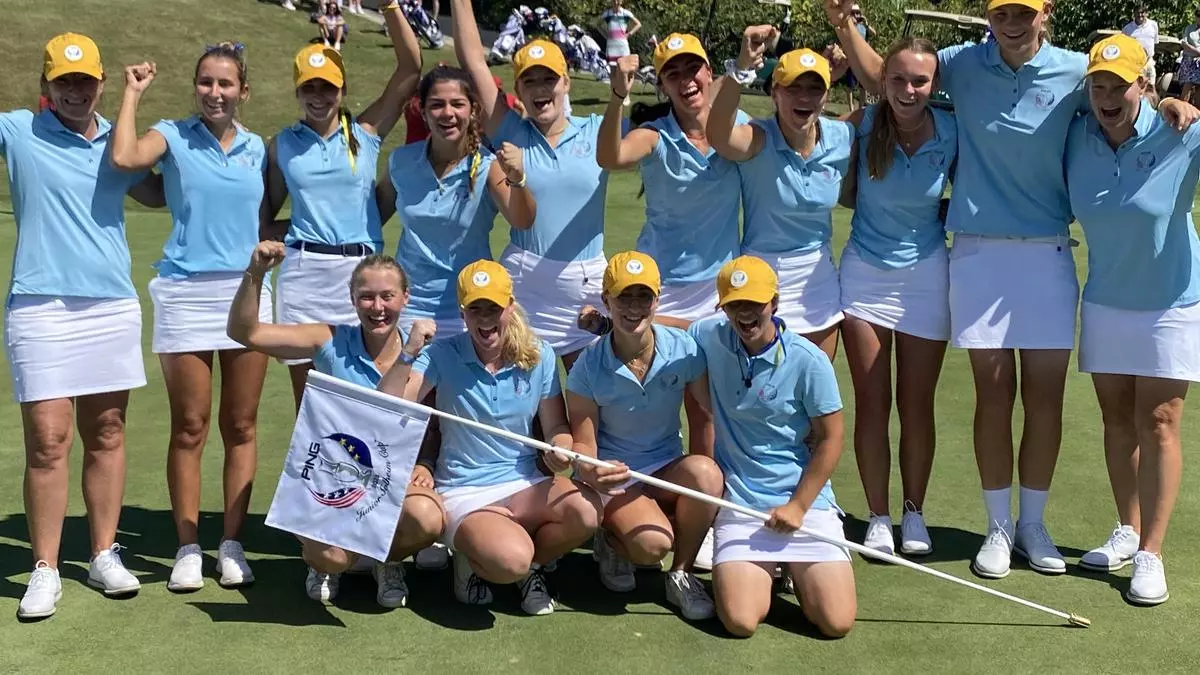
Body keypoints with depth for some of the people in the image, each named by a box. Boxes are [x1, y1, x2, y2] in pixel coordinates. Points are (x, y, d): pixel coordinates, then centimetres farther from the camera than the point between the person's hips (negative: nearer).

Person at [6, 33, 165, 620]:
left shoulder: (118, 142, 12)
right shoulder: (17, 131, 2)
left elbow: (157, 194, 25)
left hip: (114, 307, 4)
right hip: (41, 308, -3)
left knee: (106, 436, 9)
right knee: (46, 442, -6)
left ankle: (104, 555, 18)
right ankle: (45, 571, 3)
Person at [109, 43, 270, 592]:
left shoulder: (257, 148, 10)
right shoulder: (173, 137, 0)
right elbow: (124, 158, -21)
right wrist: (133, 94, -11)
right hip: (186, 294, -3)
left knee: (241, 426, 6)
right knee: (189, 428, 2)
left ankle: (232, 543, 16)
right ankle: (187, 547, 12)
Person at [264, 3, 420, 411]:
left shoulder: (366, 133, 6)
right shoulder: (282, 145, 9)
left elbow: (410, 68, -3)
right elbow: (264, 220, 15)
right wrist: (300, 228, -1)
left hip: (361, 271, -1)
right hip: (303, 273, 1)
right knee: (307, 396, 5)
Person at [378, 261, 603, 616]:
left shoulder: (539, 355, 0)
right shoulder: (442, 356, -7)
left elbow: (557, 428, 6)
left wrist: (560, 449, -17)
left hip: (525, 485, 3)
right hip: (464, 494, -3)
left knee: (586, 511, -29)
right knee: (510, 559, -34)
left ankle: (531, 565, 4)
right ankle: (472, 562, 6)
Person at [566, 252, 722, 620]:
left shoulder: (684, 349, -10)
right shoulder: (589, 367, -13)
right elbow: (582, 443, -9)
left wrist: (700, 476, -20)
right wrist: (588, 470, -33)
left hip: (668, 469, 3)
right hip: (614, 477, -3)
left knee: (705, 472, -33)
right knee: (653, 543, -31)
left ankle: (681, 574, -8)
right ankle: (612, 539, 9)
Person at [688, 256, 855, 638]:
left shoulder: (809, 361, -9)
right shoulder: (710, 338, -1)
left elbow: (830, 439, -3)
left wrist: (798, 506, -8)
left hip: (806, 501, -1)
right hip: (740, 504, 1)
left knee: (837, 621, -12)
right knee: (740, 622, -18)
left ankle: (794, 568, 21)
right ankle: (764, 569, 18)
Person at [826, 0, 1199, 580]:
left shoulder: (1076, 72, -2)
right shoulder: (963, 64, 1)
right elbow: (881, 77, 9)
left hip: (1048, 254, 1)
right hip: (978, 251, 0)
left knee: (1045, 396, 5)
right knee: (994, 392, 3)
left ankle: (1033, 525, 22)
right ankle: (999, 526, 17)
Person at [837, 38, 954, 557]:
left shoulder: (951, 134, -9)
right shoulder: (861, 125, -11)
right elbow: (844, 194, -2)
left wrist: (933, 214, -9)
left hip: (926, 274, 0)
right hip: (864, 272, 0)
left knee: (916, 405, 6)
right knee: (871, 403, 4)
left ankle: (914, 513, 24)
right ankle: (878, 518, 17)